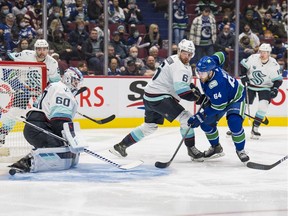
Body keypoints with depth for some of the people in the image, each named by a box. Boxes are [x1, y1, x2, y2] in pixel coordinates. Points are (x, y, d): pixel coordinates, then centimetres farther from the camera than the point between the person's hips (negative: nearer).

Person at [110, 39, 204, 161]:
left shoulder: (173, 59, 14)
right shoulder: (179, 66, -18)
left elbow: (183, 83, 25)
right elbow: (182, 91, -27)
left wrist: (193, 88, 8)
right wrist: (197, 97, -19)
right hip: (159, 97, -11)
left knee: (150, 126, 21)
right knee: (186, 118, -12)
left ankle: (121, 146, 24)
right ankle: (191, 149, -4)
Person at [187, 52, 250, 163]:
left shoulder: (217, 83, -42)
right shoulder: (209, 64, -21)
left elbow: (218, 106, -36)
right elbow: (219, 55, 2)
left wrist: (199, 117, -34)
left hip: (235, 98, -9)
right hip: (218, 98, 9)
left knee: (234, 123, -30)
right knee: (206, 123, 1)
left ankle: (240, 150, -8)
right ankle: (216, 148, 21)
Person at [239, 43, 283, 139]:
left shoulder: (274, 65, -18)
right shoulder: (253, 58, -16)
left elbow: (278, 79, -11)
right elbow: (243, 65, 1)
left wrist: (275, 89, -22)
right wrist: (243, 75, -6)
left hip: (265, 88, -1)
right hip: (250, 85, 1)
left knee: (263, 106, -20)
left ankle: (255, 129, -10)